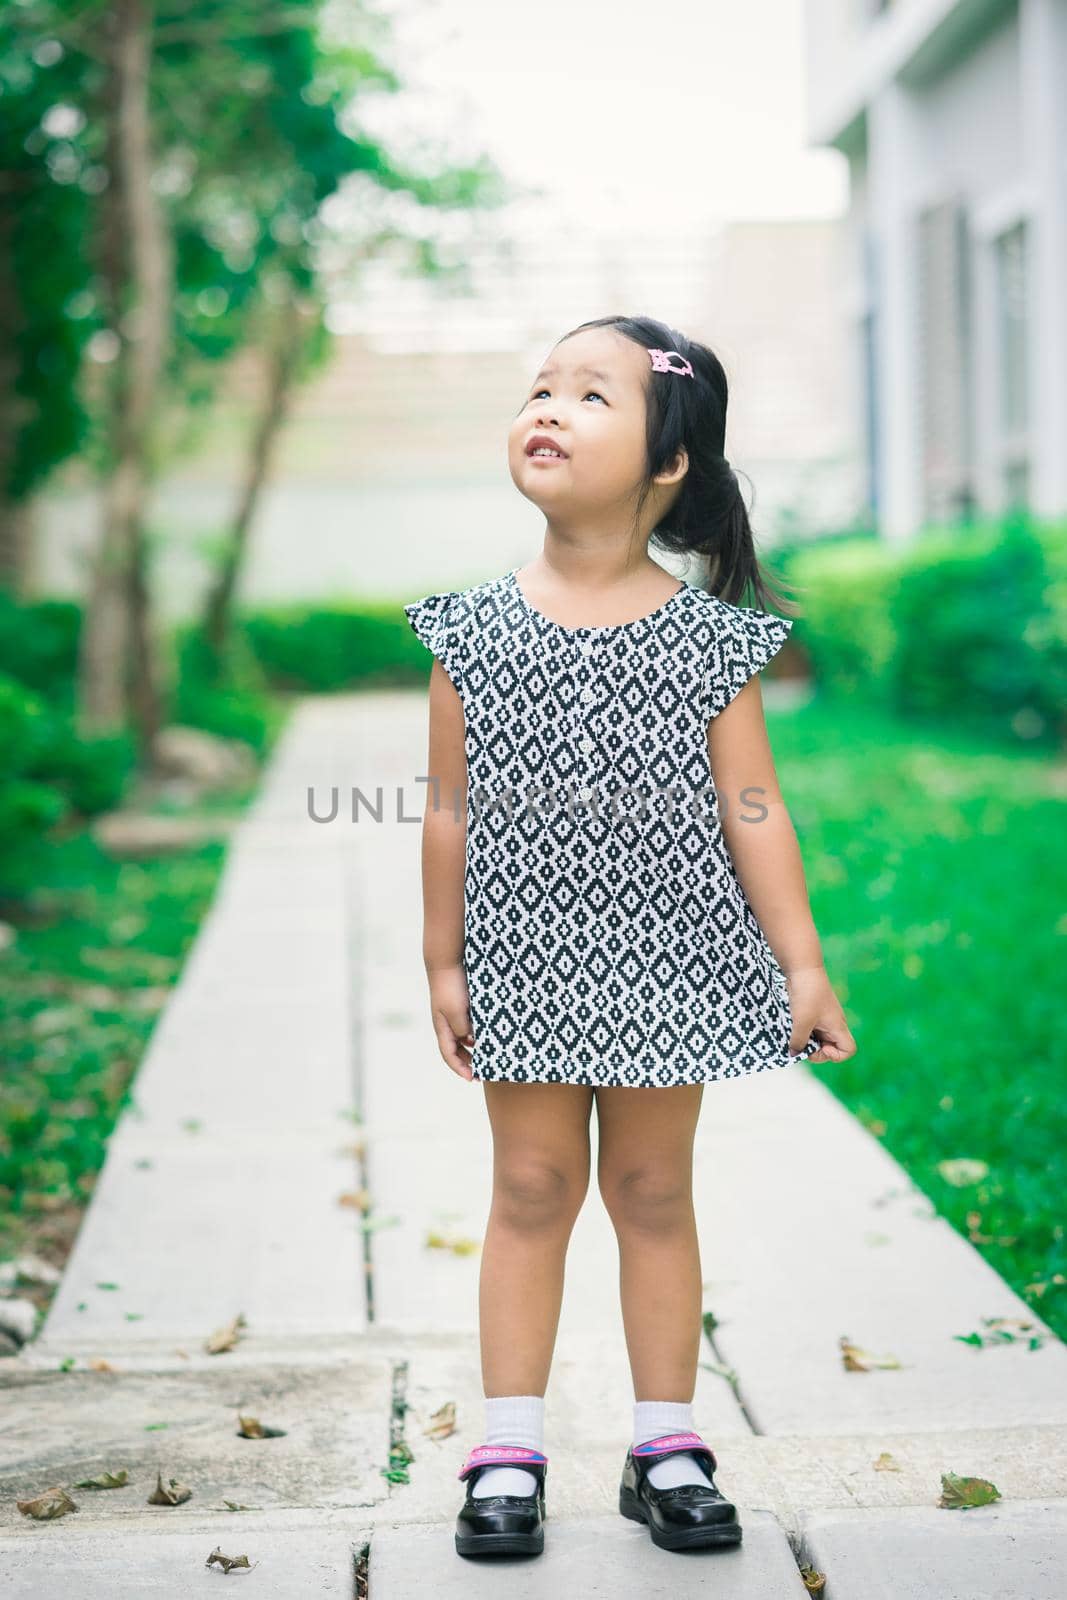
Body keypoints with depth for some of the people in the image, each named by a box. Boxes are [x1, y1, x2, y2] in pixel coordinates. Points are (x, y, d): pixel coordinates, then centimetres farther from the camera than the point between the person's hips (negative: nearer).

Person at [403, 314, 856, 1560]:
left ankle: (665, 1446, 21)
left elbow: (752, 810, -3)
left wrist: (804, 967, -4)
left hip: (666, 972, 0)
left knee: (654, 1192, 10)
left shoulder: (709, 642, -5)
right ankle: (509, 1448, 16)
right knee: (531, 1190, 6)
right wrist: (443, 965, 2)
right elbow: (451, 811, 2)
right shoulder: (474, 633, -2)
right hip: (527, 968, 1)